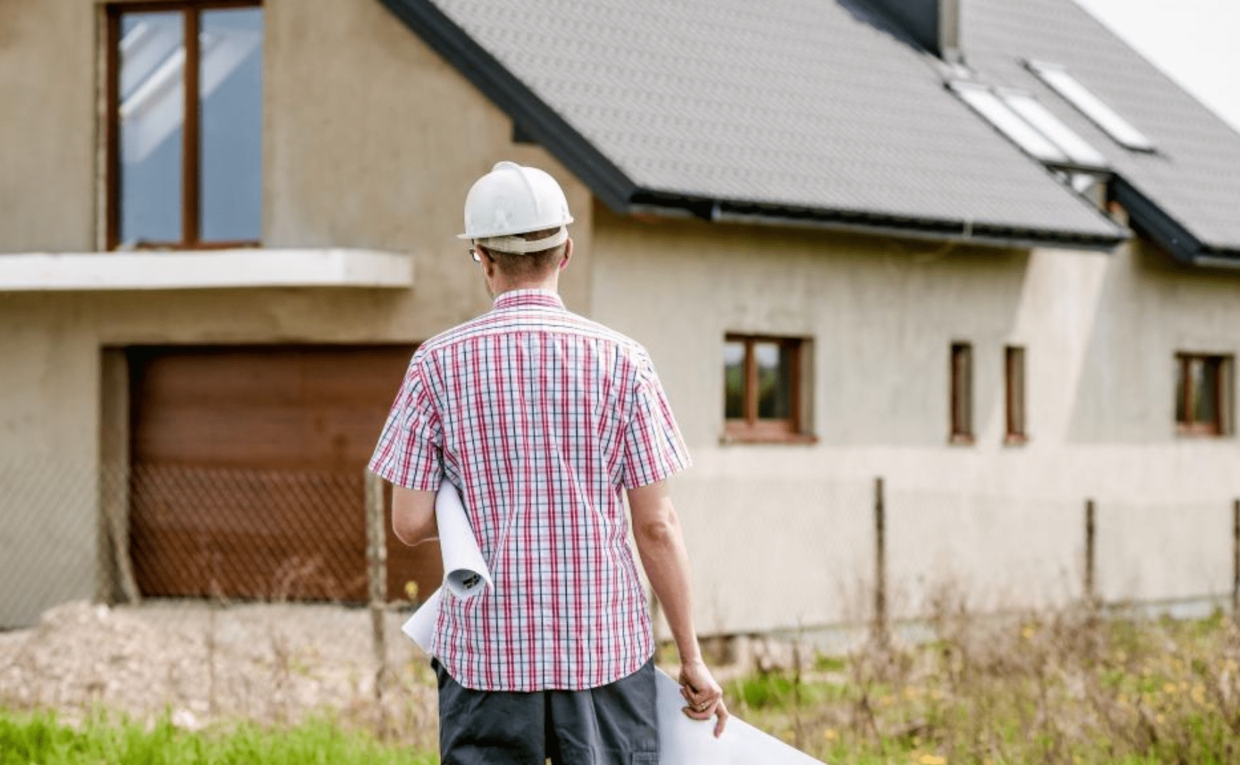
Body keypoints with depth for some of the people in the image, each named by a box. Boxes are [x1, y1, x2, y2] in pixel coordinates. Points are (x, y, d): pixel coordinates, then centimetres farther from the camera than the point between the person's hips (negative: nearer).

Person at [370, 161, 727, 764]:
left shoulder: (439, 363, -2)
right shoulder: (620, 362, -3)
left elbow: (409, 523, -3)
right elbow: (656, 525, -3)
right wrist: (692, 659, 4)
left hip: (485, 649, 0)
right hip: (604, 647, 0)